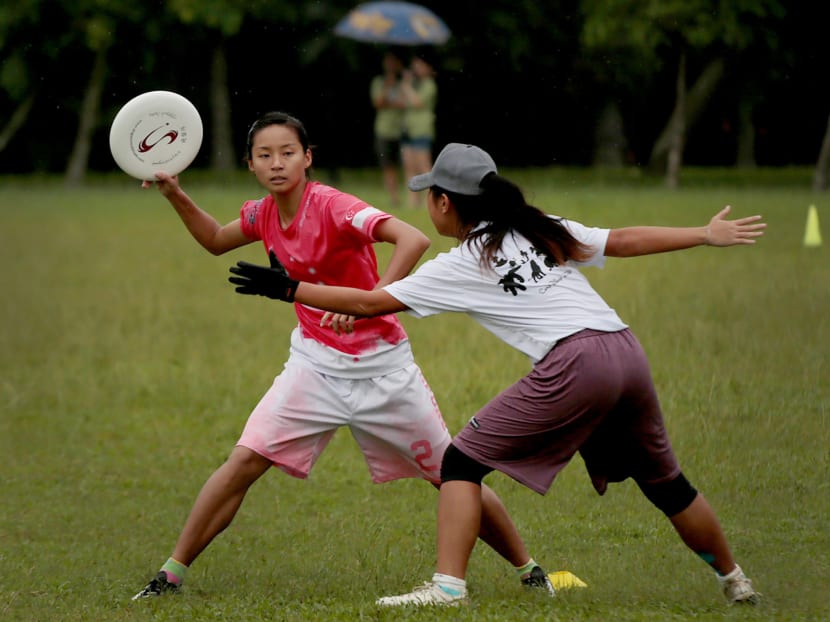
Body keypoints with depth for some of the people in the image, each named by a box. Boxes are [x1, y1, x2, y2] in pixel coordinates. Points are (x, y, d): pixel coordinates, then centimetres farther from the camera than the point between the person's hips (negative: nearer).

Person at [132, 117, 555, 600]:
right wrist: (175, 194, 7)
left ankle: (529, 570, 20)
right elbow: (215, 240, 22)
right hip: (316, 363, 4)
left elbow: (414, 240, -35)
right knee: (246, 461, -11)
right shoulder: (263, 215, -1)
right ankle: (172, 573, -3)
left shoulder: (332, 206, -21)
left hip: (381, 366, -4)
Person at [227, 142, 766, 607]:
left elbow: (368, 303, 7)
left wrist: (288, 289, 14)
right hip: (627, 353, 7)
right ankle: (734, 579, 33)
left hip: (573, 364, -7)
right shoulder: (543, 231, 21)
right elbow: (624, 240, 19)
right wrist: (707, 235, 24)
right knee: (664, 482, 23)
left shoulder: (459, 266, 6)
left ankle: (449, 584, -10)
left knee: (463, 461, 2)